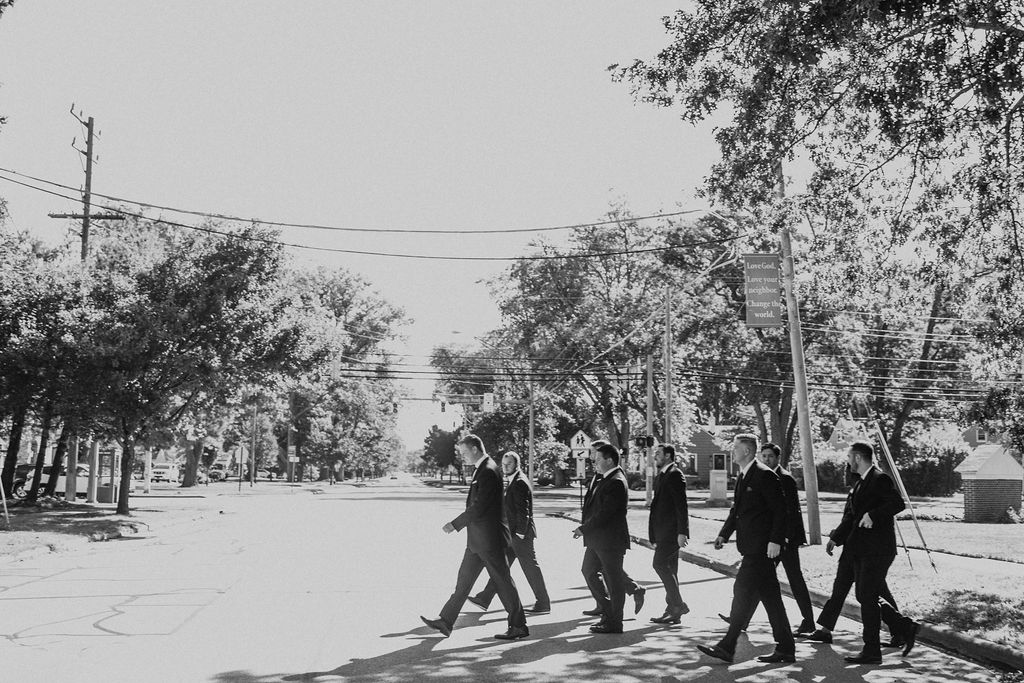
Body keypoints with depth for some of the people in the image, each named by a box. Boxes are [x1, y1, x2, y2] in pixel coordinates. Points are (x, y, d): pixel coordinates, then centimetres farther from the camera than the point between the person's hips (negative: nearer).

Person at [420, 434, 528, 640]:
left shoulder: (488, 472, -19)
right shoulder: (481, 469, 13)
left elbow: (478, 507, -22)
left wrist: (455, 524, -16)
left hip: (489, 539, -10)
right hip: (477, 540, 10)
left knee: (503, 582, 0)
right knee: (463, 581, 12)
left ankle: (519, 626, 10)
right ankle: (446, 622, 18)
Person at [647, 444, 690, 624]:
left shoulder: (674, 474, -11)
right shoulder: (662, 475, 18)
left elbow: (681, 505, -17)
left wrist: (682, 532, -21)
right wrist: (655, 536, 20)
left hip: (671, 531, -10)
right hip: (663, 531, 10)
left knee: (660, 564, -13)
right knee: (669, 570, 10)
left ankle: (678, 605, -7)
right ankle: (673, 611, 14)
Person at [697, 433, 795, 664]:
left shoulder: (764, 475, -12)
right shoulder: (742, 477, 17)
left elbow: (780, 510, -15)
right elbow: (736, 510, 22)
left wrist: (775, 540, -20)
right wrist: (724, 534, 11)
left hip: (762, 548, -10)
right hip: (752, 548, 10)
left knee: (743, 593, -8)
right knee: (769, 598, 11)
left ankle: (727, 647, -5)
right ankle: (785, 649, 17)